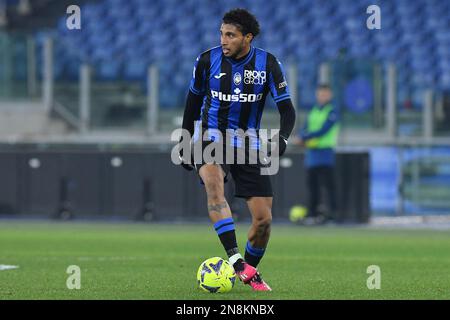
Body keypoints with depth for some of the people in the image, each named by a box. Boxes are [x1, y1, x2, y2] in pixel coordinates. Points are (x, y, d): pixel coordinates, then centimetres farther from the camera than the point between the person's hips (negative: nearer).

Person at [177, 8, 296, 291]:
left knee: (264, 219, -4)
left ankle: (249, 271, 24)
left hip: (248, 144, 1)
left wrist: (281, 139, -26)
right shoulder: (207, 61, -4)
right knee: (213, 182, -35)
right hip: (211, 137, -1)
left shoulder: (268, 64, -6)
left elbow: (287, 109, -6)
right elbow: (194, 101, 11)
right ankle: (236, 260, -42)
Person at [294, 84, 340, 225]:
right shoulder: (313, 112, 17)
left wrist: (303, 138, -18)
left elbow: (323, 131, -14)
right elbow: (305, 129, 11)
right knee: (312, 184, 8)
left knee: (327, 183, -10)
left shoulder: (332, 112, -4)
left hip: (325, 151, -7)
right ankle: (312, 212, 12)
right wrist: (302, 139, -12)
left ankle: (332, 211, -10)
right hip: (311, 151, 7)